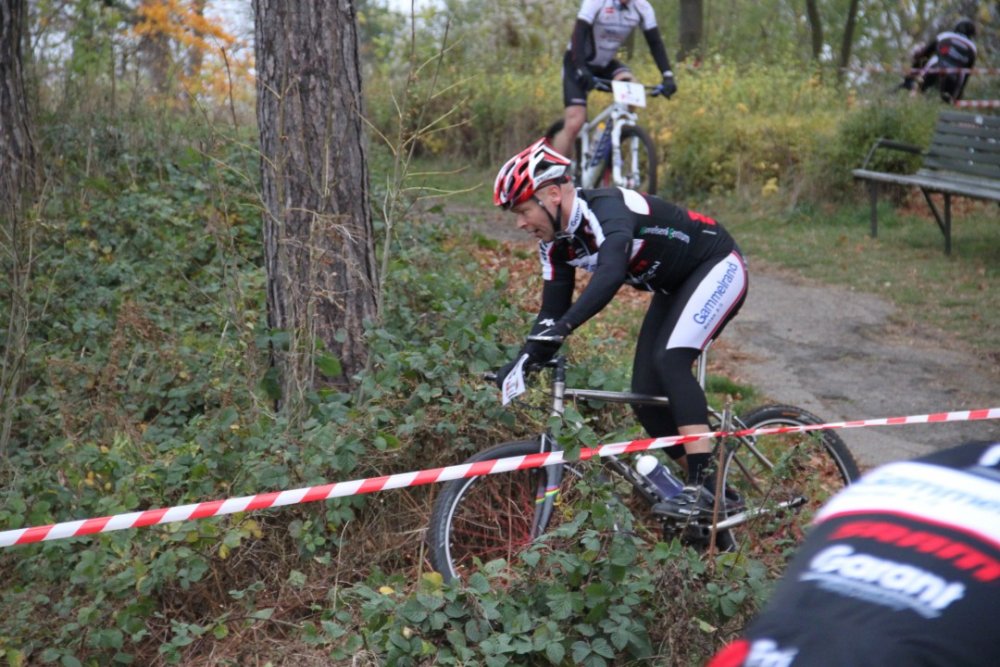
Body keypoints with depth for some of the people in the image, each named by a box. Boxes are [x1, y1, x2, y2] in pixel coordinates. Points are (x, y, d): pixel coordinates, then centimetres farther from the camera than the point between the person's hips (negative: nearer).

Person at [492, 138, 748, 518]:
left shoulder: (606, 209, -31)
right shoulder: (558, 243, -5)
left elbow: (610, 275, -49)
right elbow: (552, 312, -4)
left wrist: (563, 326, -58)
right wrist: (521, 364, -16)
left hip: (717, 268, -9)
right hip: (674, 287, 9)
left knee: (669, 360, -29)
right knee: (645, 397, -2)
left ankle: (704, 487, -25)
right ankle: (715, 498, 9)